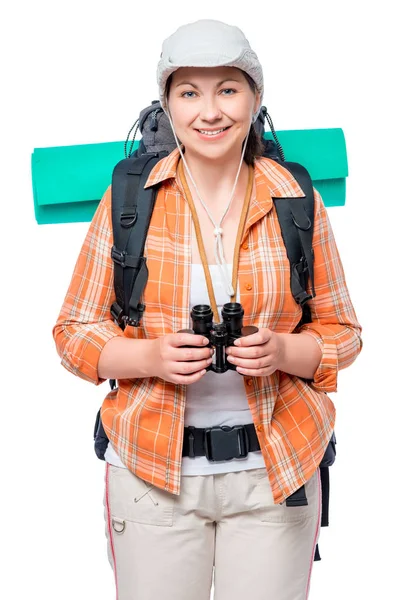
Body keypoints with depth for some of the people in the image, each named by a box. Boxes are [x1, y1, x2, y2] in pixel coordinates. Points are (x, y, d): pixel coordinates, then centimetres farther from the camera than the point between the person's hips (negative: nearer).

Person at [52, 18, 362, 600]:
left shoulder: (297, 201, 0)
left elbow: (341, 332, 6)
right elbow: (75, 332, 1)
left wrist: (281, 351, -15)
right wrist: (152, 356, -18)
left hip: (274, 472, 1)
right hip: (154, 471, 0)